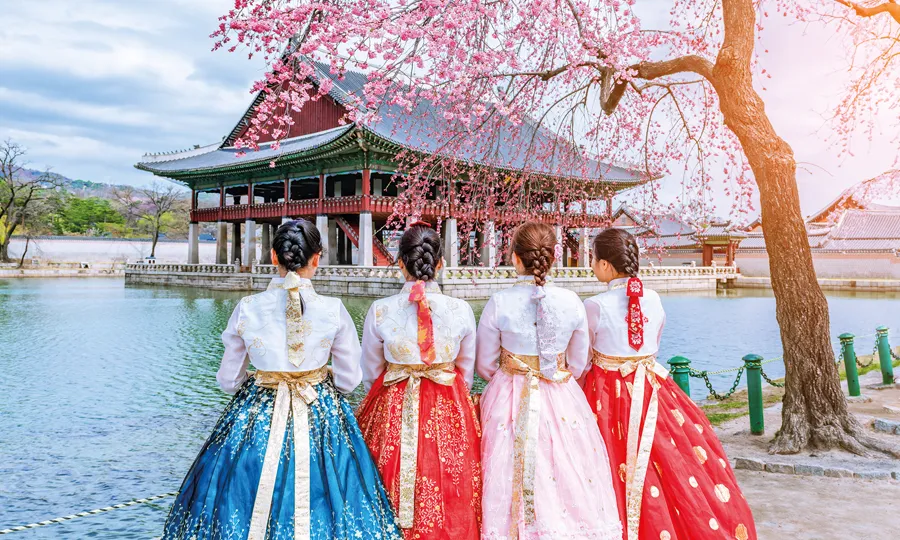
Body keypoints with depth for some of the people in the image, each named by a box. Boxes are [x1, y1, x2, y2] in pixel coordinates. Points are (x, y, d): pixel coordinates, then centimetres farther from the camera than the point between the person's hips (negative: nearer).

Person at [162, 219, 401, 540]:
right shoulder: (334, 310, -10)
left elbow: (228, 380, 1)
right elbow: (349, 380, -1)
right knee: (316, 510, 14)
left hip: (255, 420, 1)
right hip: (321, 417, 0)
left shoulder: (247, 309, -8)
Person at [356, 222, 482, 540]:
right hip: (448, 413, 0)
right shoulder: (461, 310, -10)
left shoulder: (380, 311, -11)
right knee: (449, 497, 16)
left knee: (393, 495, 16)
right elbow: (467, 374, 3)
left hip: (391, 411, 0)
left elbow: (369, 375, 2)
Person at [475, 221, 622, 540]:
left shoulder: (499, 303, -11)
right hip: (562, 400, 1)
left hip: (509, 401, -1)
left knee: (511, 478, 10)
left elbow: (484, 365, -1)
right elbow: (578, 364, 5)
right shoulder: (571, 302, -6)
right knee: (569, 479, 13)